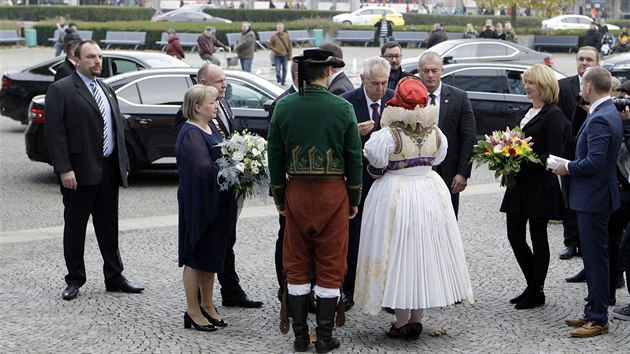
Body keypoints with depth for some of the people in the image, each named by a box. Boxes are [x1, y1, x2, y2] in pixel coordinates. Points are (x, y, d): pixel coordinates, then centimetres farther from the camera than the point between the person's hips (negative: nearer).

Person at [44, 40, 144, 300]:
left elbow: (118, 128, 18)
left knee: (109, 228, 12)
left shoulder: (107, 90, 16)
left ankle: (114, 278, 20)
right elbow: (54, 132, -13)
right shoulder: (61, 90, -7)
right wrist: (63, 169, -19)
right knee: (75, 228, 5)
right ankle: (74, 280, 15)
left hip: (109, 171, 6)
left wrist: (122, 163, 12)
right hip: (79, 172, -6)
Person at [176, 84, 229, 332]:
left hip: (215, 202, 9)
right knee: (196, 257, 2)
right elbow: (205, 167, -29)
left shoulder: (210, 128, 10)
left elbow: (222, 158, 17)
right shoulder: (190, 134, -19)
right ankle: (192, 311, 13)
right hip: (198, 203, -9)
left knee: (212, 254, 16)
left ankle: (207, 305, 28)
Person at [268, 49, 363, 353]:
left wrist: (279, 196, 12)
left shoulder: (283, 107, -3)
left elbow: (275, 156, 3)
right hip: (333, 192, -2)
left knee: (296, 264, 11)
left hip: (296, 191, 2)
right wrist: (354, 199, 7)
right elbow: (354, 157, -2)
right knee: (330, 265, 6)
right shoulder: (343, 108, -7)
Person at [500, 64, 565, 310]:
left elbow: (554, 155, -17)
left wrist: (523, 163, -22)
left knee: (538, 238, 3)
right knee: (515, 237, 9)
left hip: (540, 186, -8)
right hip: (520, 186, 8)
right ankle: (532, 287, 23)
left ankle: (536, 292, 14)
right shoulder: (528, 113, 15)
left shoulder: (552, 115, -10)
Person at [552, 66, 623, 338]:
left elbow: (594, 162, -27)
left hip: (594, 198, -10)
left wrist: (568, 168, -12)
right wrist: (572, 165, 10)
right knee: (594, 256, 16)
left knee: (596, 257, -3)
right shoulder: (608, 113, 11)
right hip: (595, 196, 10)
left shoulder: (600, 119, -21)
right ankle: (594, 312, 25)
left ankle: (598, 319, 3)